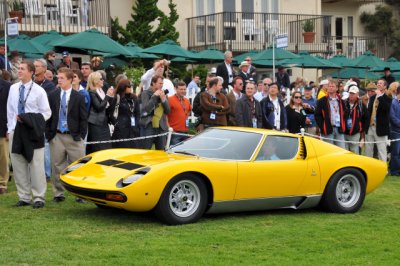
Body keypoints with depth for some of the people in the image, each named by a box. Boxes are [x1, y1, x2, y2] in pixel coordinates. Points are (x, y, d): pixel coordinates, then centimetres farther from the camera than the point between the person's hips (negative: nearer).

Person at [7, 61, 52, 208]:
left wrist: (28, 119, -14)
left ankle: (39, 198, 6)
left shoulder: (39, 91, -6)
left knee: (36, 166, -2)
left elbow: (47, 113, -4)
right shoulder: (13, 88, 7)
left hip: (32, 132, -4)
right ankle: (24, 197, 17)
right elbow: (10, 111, 14)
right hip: (16, 131, 5)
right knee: (18, 166, 7)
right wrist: (10, 129, 9)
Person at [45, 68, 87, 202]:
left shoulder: (79, 97, -1)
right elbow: (48, 116, 8)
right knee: (57, 166, 7)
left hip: (73, 137, -2)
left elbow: (83, 119, 0)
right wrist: (48, 134, 1)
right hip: (56, 136, 2)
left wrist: (81, 136, -6)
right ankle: (58, 194, 16)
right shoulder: (53, 96, 5)